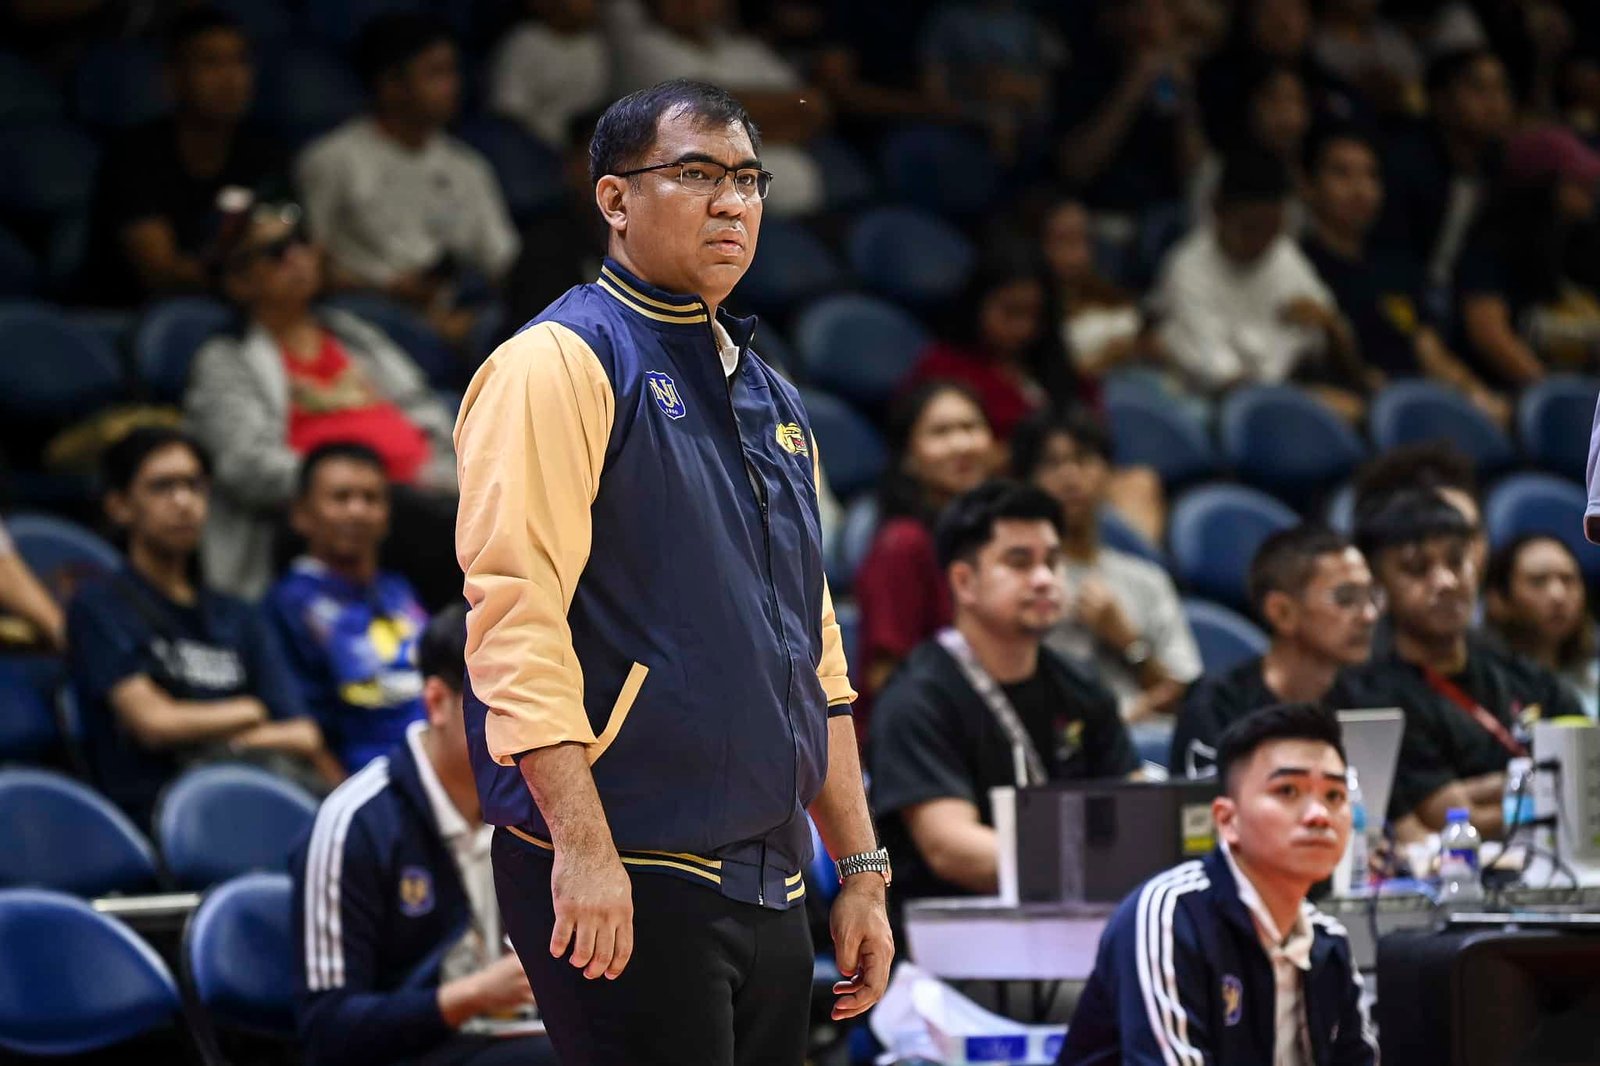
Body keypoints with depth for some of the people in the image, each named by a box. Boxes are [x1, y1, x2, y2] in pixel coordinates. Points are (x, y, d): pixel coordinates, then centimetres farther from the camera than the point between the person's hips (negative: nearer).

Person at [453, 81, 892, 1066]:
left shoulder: (772, 400, 19)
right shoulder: (560, 363, -6)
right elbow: (514, 604, -16)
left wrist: (861, 869, 18)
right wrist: (582, 842, -23)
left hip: (770, 886, 8)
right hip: (624, 880, -8)